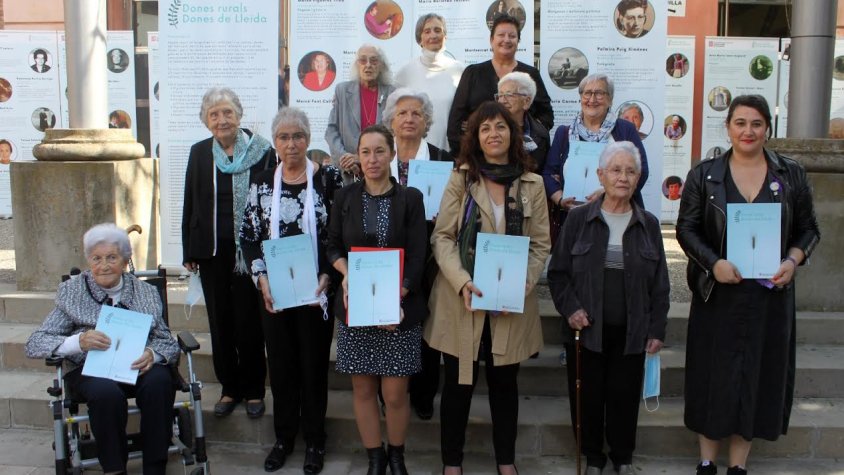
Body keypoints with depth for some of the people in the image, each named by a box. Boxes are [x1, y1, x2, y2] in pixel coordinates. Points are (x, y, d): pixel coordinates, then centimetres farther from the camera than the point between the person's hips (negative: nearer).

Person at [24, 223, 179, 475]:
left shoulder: (146, 292, 10)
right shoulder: (72, 292, 6)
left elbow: (167, 341, 7)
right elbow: (34, 344, -1)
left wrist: (152, 354, -19)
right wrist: (79, 341, -21)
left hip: (136, 367, 1)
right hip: (89, 369, -1)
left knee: (159, 380, -32)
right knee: (106, 392, -34)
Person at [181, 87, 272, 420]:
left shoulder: (261, 152, -5)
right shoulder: (199, 153, 7)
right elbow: (190, 205, 10)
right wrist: (189, 252, 7)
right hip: (212, 252, 4)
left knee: (249, 322, 4)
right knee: (220, 322, 11)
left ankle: (253, 389, 19)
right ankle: (229, 388, 25)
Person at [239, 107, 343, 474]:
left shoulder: (328, 178, -5)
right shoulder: (262, 183, 4)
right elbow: (248, 236, 5)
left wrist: (326, 277, -13)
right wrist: (262, 279, -6)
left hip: (316, 292, -2)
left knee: (314, 364, 7)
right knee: (280, 363, 11)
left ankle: (315, 440, 23)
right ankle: (284, 436, 28)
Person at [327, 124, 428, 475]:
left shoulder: (410, 199, 1)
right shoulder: (345, 197, 6)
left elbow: (417, 257, -4)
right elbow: (333, 247, 10)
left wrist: (395, 298, -16)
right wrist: (346, 274, -11)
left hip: (400, 307, -2)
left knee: (395, 393, 1)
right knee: (362, 388, 8)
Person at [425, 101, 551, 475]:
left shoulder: (532, 185, 4)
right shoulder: (460, 180, 2)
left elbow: (541, 244, 3)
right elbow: (442, 237, -3)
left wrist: (522, 284, -13)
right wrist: (461, 282, -18)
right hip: (462, 299, -1)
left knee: (505, 382, 13)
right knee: (458, 383, 8)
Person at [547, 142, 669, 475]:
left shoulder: (648, 225, 4)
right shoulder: (578, 219, -1)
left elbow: (659, 283, 6)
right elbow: (558, 272, 1)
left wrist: (657, 329, 3)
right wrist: (570, 309, -12)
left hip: (631, 332, 1)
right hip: (586, 329, -1)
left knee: (625, 396, 9)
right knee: (588, 396, 7)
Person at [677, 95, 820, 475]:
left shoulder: (791, 175, 4)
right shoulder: (704, 175, 0)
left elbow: (808, 230, 7)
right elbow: (686, 228, -2)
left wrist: (793, 261, -11)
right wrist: (714, 263, -17)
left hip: (770, 293, 2)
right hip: (717, 293, -1)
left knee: (760, 371, 7)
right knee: (715, 372, 5)